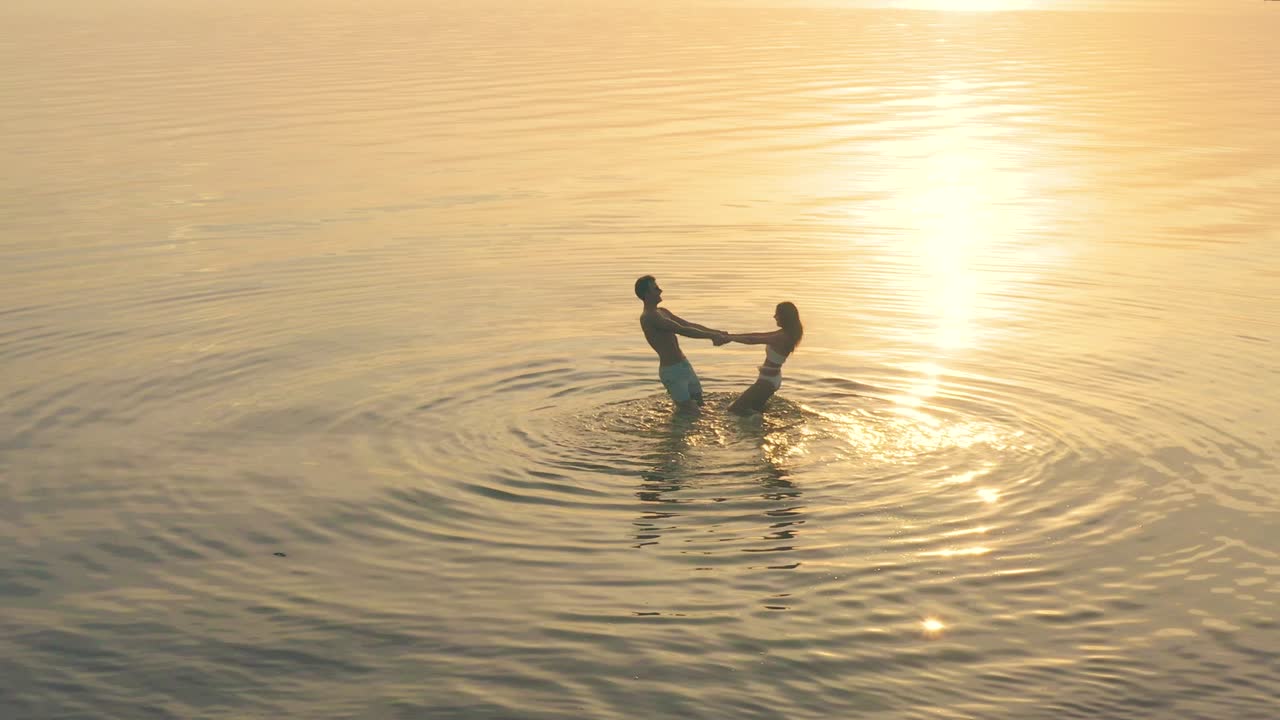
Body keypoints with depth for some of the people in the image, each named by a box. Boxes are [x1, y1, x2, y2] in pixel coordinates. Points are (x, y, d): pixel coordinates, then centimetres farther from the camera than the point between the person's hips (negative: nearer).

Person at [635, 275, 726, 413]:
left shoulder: (662, 312, 13)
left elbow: (688, 324, 14)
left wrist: (714, 331, 3)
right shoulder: (649, 317, -19)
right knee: (691, 411, -7)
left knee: (699, 403, 18)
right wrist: (710, 336, -21)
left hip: (684, 364, 9)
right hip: (671, 370, -9)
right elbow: (682, 330, -23)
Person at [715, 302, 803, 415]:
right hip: (771, 379, 10)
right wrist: (732, 336, 5)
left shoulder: (783, 337, -24)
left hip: (768, 381, -10)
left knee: (735, 409, -8)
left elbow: (752, 340, -23)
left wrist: (729, 338, -15)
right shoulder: (784, 333, 5)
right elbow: (759, 335, 9)